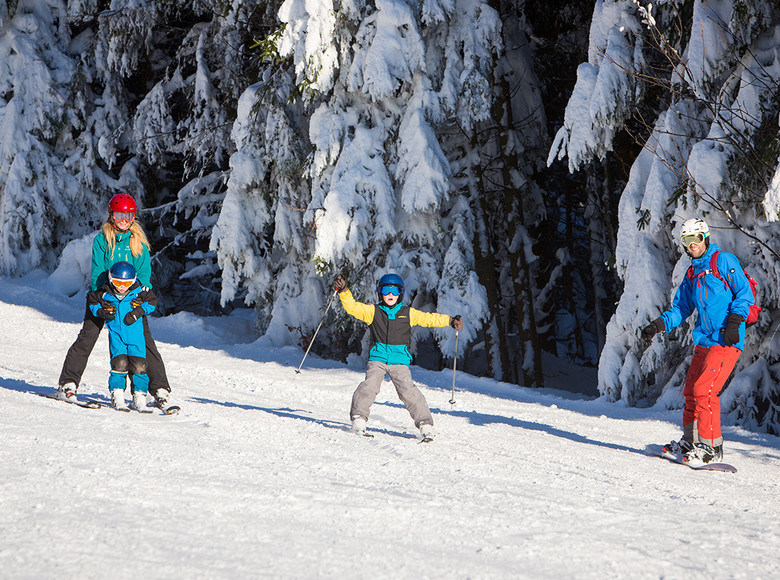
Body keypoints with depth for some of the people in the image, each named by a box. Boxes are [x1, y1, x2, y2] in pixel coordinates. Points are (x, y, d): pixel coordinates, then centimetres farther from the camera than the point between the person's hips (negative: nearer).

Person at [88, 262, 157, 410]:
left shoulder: (138, 291, -4)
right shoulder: (105, 293, -3)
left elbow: (152, 301, 8)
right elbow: (91, 301, 13)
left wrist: (139, 312, -7)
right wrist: (101, 312, -5)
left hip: (135, 333, 0)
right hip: (116, 334, 0)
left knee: (139, 365, -7)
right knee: (119, 363, -13)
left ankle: (139, 396, 4)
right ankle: (117, 396, 0)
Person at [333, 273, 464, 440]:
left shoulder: (408, 313, 11)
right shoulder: (373, 311, 9)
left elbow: (429, 318, 13)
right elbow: (353, 307, 1)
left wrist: (451, 321, 5)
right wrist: (344, 292, -14)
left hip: (399, 361, 0)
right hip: (377, 358, 0)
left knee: (408, 390, -16)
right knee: (370, 385, -22)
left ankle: (425, 424, -10)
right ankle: (358, 418, -9)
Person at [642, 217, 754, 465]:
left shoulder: (724, 261, -3)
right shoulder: (692, 274, 20)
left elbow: (745, 293, -7)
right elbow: (681, 309, 23)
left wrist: (734, 320, -19)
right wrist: (658, 324, 8)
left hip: (726, 341, -8)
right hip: (704, 341, 8)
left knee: (704, 389, -16)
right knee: (691, 390, 8)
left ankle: (711, 447, -12)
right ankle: (691, 442, 19)